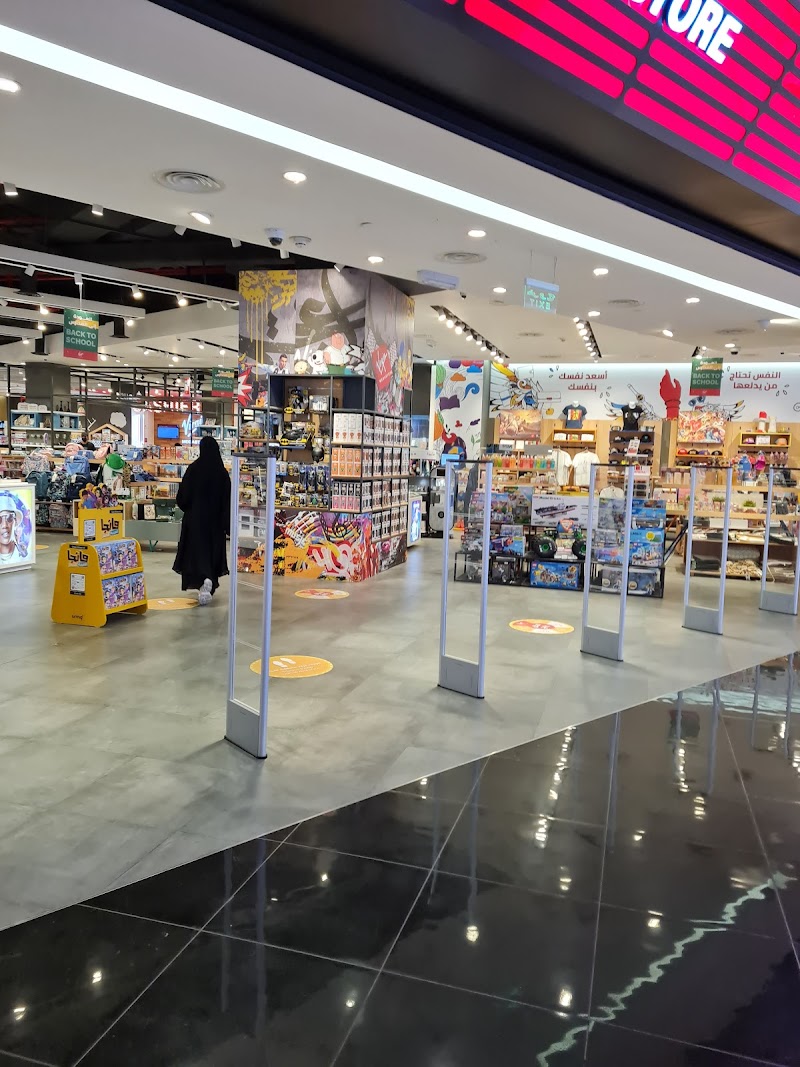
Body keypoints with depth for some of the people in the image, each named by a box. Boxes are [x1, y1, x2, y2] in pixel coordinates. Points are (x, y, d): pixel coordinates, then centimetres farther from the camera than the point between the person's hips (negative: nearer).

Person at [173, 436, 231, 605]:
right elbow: (227, 499, -6)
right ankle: (211, 582, 21)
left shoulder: (193, 469, -9)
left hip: (196, 516, -2)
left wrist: (187, 508, 15)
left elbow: (183, 495, -6)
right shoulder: (222, 472, -4)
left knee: (198, 549, 1)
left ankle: (205, 579, -21)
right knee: (213, 549, 15)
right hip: (215, 519, 2)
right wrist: (227, 524, -2)